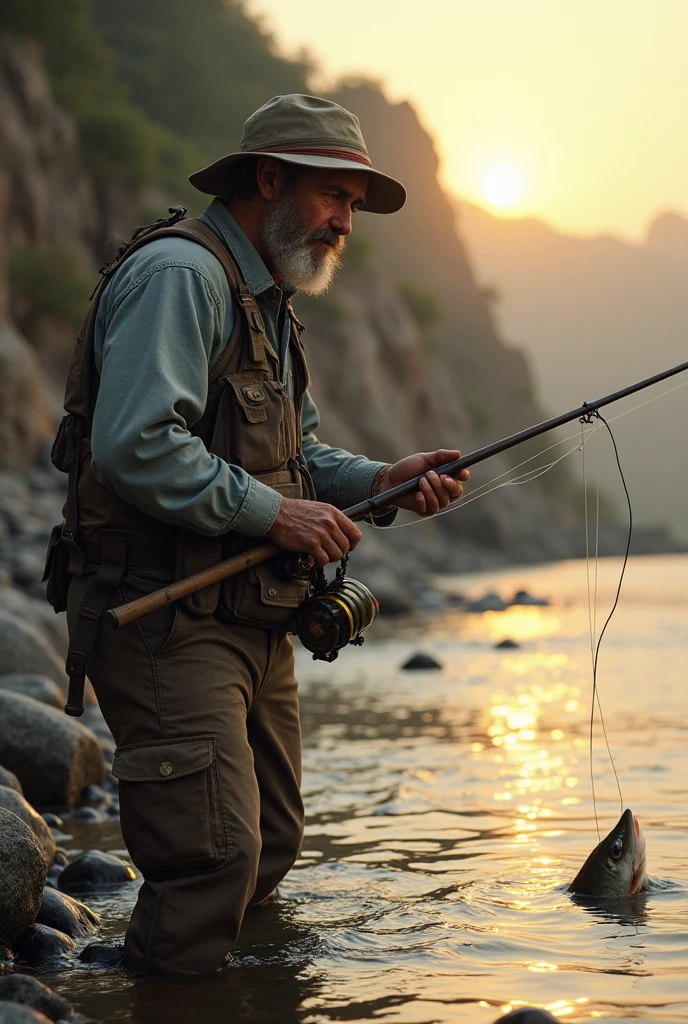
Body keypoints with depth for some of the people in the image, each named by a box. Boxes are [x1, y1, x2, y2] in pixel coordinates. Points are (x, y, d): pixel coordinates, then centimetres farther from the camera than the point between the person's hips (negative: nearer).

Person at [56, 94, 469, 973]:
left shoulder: (266, 303, 20)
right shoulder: (178, 273, -14)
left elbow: (295, 454, 24)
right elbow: (136, 445, -25)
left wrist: (381, 480, 5)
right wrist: (274, 512, -20)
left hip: (251, 621, 10)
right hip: (165, 616, -10)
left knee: (269, 848, 14)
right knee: (216, 852, -15)